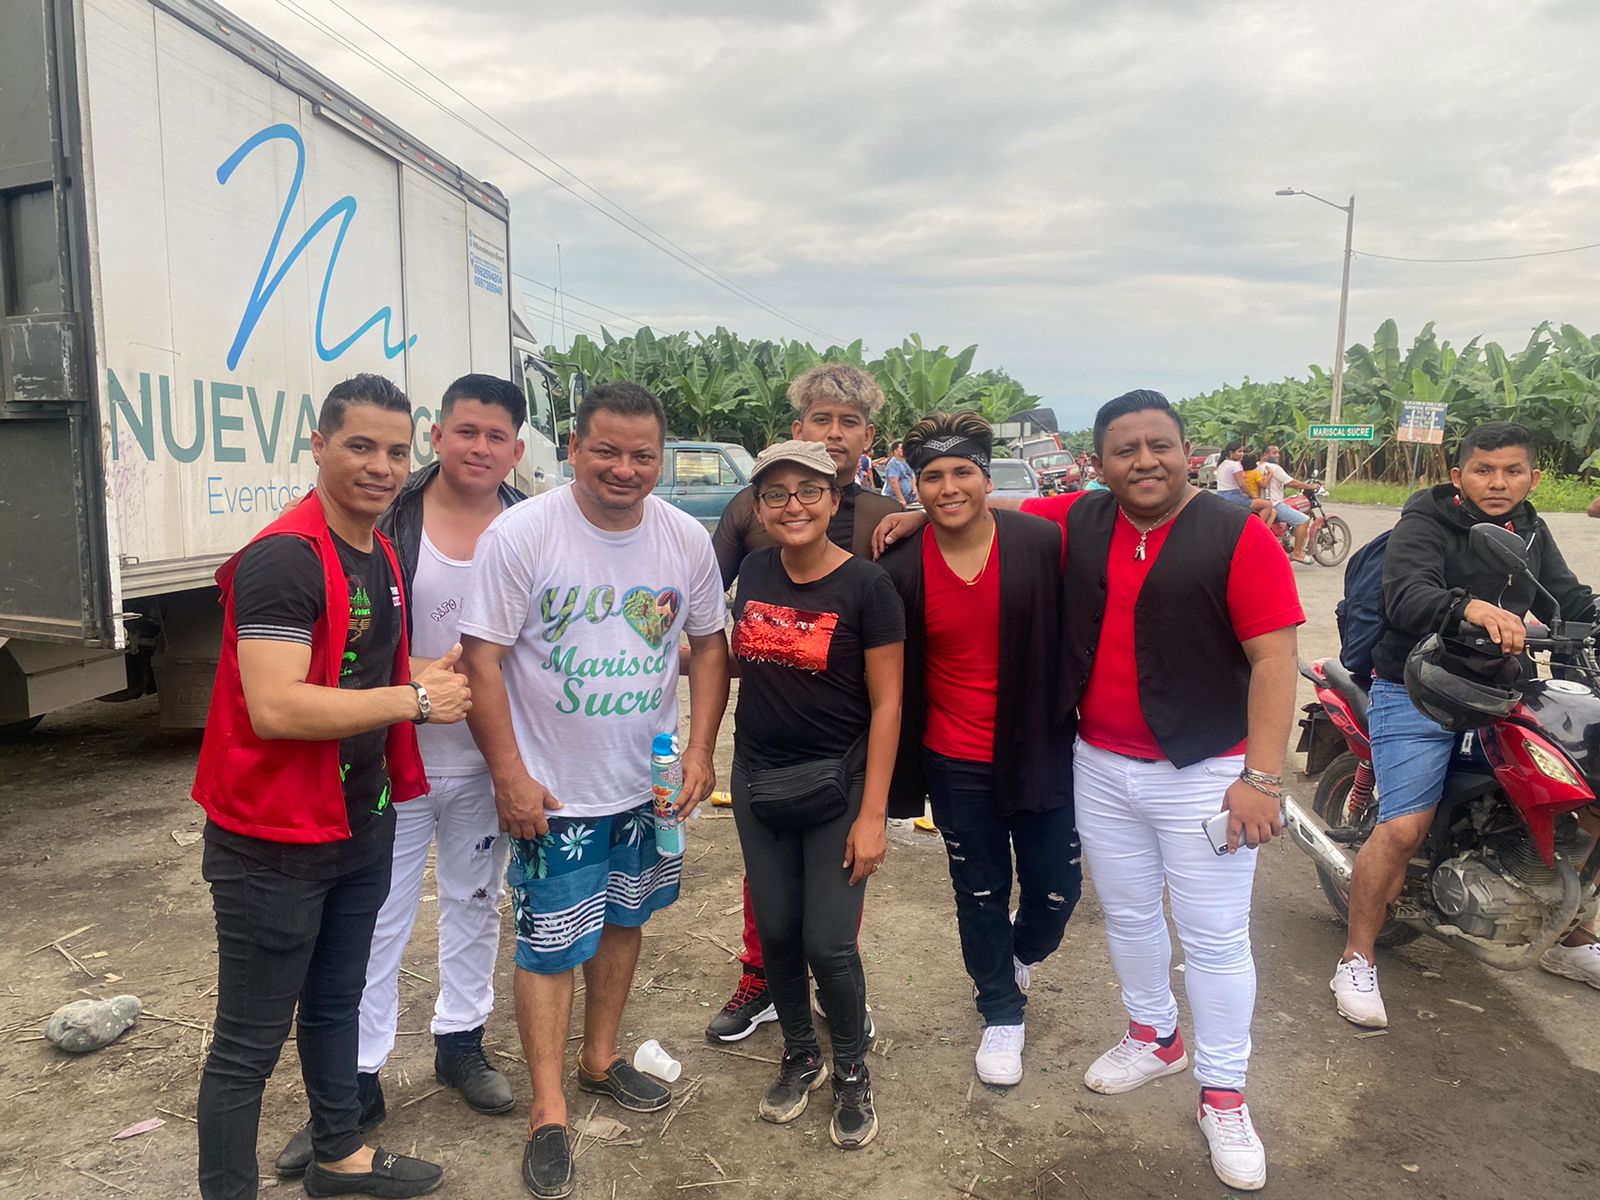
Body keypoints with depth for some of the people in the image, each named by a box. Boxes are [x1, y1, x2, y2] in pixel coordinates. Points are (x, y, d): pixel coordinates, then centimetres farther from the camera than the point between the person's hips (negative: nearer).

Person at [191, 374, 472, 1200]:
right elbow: (276, 707, -30)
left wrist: (427, 679, 1)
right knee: (249, 1042, 5)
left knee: (336, 1002, 24)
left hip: (361, 828, 9)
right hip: (273, 843, -9)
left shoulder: (382, 557, 8)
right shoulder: (283, 559, -22)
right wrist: (415, 697, -22)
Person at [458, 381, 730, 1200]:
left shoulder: (687, 539, -4)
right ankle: (548, 1116, 22)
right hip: (554, 793, -4)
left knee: (623, 921, 20)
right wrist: (510, 776, -16)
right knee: (550, 946, 5)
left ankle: (599, 1060, 42)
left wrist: (700, 750, -3)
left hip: (650, 783, 5)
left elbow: (708, 645, 5)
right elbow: (482, 659, -14)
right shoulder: (520, 534, -16)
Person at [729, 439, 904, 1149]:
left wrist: (872, 815, -15)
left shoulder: (865, 584, -13)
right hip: (758, 783, 5)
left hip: (835, 785, -4)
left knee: (828, 943, -1)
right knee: (776, 931, 13)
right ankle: (799, 1055, 38)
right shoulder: (754, 572, 1)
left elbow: (886, 704, -12)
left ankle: (852, 1071, 27)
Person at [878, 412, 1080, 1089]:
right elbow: (892, 681, -1)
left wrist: (1075, 729, -3)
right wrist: (899, 784, 2)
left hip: (1038, 753, 0)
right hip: (955, 764, 0)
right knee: (980, 894, 14)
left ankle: (1021, 958, 46)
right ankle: (1001, 1013, 39)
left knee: (1056, 886, 10)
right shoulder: (901, 568, -7)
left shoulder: (1042, 544, -11)